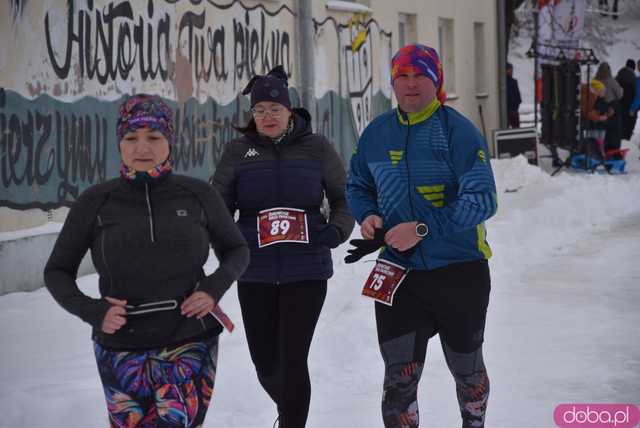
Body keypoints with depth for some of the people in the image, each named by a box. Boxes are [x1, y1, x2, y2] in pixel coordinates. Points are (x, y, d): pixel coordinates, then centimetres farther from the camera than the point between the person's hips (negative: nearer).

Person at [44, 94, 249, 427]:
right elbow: (57, 271, 8)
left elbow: (237, 250, 14)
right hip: (122, 352, 1)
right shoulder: (96, 202, 0)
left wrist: (215, 287, -6)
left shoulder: (198, 195, 1)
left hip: (190, 348, 0)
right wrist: (91, 310, -10)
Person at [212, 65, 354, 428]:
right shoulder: (239, 151, 4)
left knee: (293, 359, -9)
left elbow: (344, 197, 8)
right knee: (266, 363, 9)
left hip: (307, 271, -2)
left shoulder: (316, 147, 1)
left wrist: (338, 229, -11)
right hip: (256, 273, 2)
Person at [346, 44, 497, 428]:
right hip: (398, 274, 3)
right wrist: (368, 216, -4)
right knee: (399, 380, -4)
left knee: (466, 368, 17)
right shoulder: (376, 134, 5)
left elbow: (481, 200, -18)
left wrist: (422, 229, -26)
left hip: (459, 271, -3)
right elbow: (357, 186, 19)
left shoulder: (458, 131, -12)